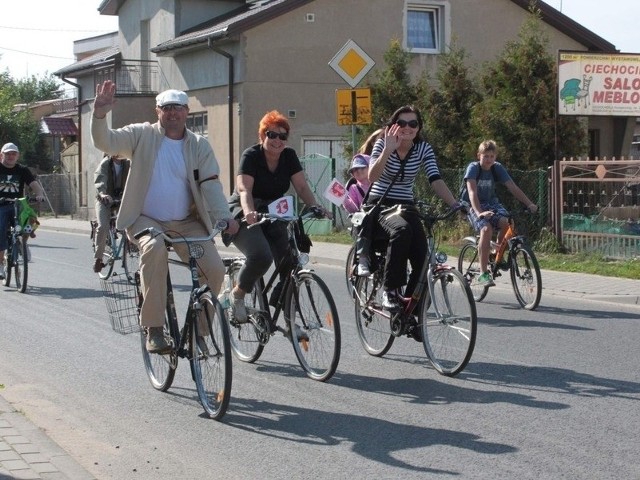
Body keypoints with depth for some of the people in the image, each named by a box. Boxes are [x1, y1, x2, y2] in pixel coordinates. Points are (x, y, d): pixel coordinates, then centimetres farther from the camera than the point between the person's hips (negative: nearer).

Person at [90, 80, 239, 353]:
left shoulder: (199, 146, 5)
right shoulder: (142, 135, 0)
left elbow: (210, 184, -4)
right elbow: (106, 142, -12)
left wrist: (223, 218, -19)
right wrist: (100, 115, -32)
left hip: (186, 223, 3)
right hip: (146, 219, -3)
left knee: (214, 269, -16)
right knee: (155, 248, -36)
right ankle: (154, 329, -27)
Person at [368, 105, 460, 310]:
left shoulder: (424, 149, -2)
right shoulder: (382, 145, -9)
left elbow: (436, 180, -13)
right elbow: (372, 177, -25)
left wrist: (455, 205, -28)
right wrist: (388, 150, -34)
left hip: (405, 207, 3)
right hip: (380, 205, -3)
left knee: (422, 259, -17)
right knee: (402, 230, -38)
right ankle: (390, 290, -29)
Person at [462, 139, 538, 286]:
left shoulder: (497, 168, -3)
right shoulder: (473, 168, -15)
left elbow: (513, 187, -9)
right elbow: (472, 192, -28)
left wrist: (529, 204, -22)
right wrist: (479, 213, -43)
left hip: (491, 203, 4)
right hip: (474, 206, -4)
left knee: (506, 222, -28)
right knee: (486, 229, -32)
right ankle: (483, 273, -28)